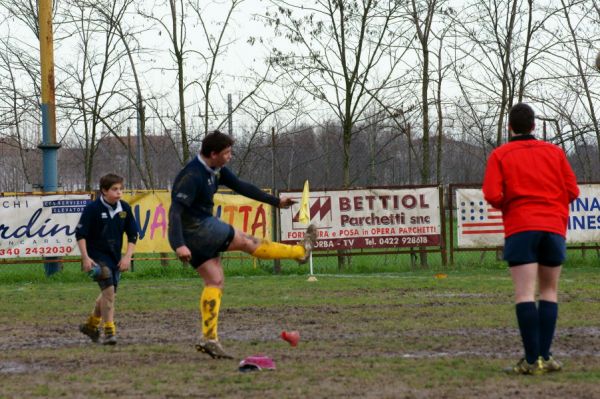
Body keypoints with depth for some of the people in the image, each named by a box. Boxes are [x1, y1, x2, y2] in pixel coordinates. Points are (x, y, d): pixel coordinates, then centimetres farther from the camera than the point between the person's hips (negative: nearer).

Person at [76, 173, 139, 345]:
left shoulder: (125, 208, 0)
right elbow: (80, 234, -11)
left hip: (115, 258, 6)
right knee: (109, 290, -18)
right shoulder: (92, 208, -14)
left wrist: (127, 256, -4)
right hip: (97, 257, -6)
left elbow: (133, 235, 7)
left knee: (109, 293, 16)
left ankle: (91, 325, 38)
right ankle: (109, 332, -14)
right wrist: (85, 258, -17)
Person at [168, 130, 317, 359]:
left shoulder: (215, 170, 7)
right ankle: (301, 251, 19)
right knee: (246, 241, 3)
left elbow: (240, 186, 18)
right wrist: (179, 245, -40)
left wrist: (276, 201, 23)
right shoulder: (192, 177, -23)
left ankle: (209, 339, 2)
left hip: (200, 234, 10)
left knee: (215, 281, 6)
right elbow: (175, 210, -30)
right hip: (197, 229, -10)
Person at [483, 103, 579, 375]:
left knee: (525, 294, -7)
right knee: (549, 291, 11)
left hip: (520, 229, -2)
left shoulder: (500, 155, 5)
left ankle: (532, 360, -15)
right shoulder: (554, 152, 12)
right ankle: (545, 356, 5)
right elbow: (572, 191, 7)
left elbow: (492, 196, -6)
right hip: (554, 227, 3)